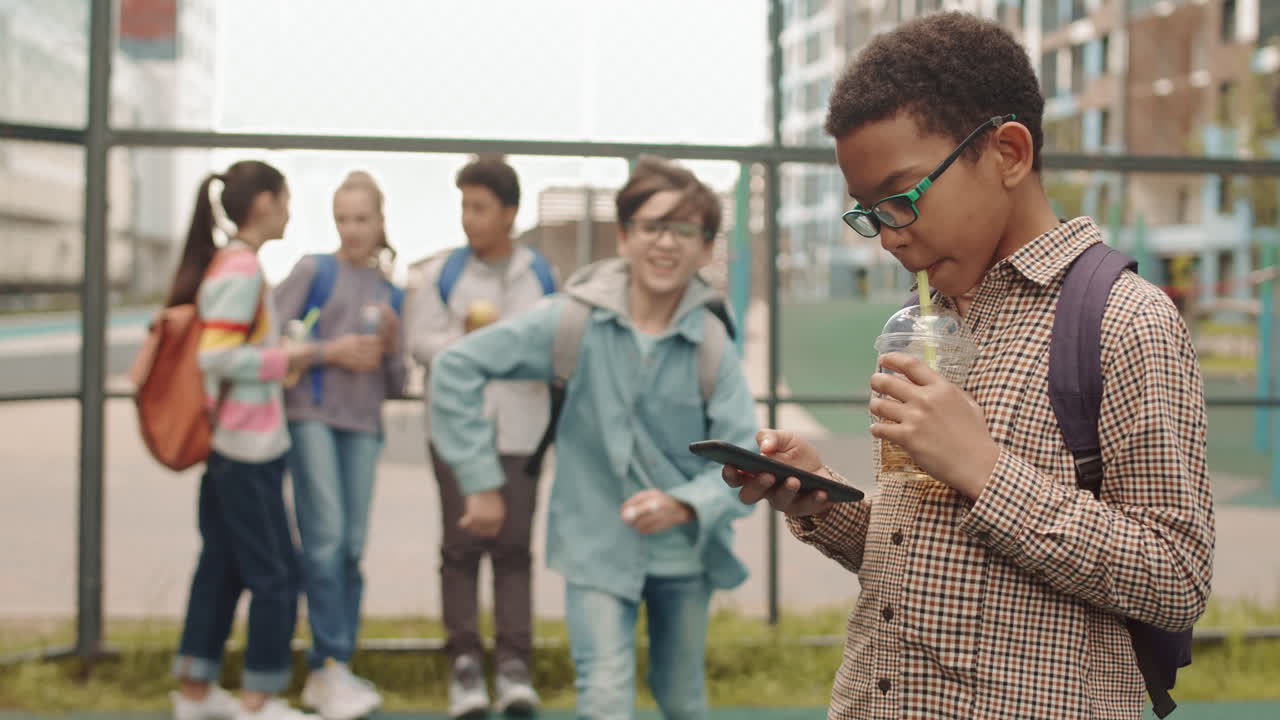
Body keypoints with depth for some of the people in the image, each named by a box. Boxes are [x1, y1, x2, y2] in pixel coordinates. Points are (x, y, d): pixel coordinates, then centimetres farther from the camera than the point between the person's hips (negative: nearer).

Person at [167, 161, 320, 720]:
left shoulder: (227, 264, 12)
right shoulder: (241, 269, -16)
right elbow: (217, 358, -22)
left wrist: (282, 357, 11)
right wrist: (286, 360, -13)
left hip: (231, 445, 9)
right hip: (249, 447, -9)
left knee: (222, 564, 14)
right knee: (275, 572, -1)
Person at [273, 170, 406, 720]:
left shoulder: (390, 292, 15)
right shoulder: (313, 271, 4)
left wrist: (392, 346, -2)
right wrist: (328, 351, -11)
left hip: (363, 427, 4)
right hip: (311, 416, -4)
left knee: (351, 549, 3)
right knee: (326, 540, -15)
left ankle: (324, 675, 11)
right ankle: (333, 666, -11)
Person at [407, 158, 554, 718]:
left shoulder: (540, 276, 8)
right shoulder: (442, 273, 3)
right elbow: (422, 342, -2)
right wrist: (466, 339, -17)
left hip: (519, 430, 1)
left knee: (513, 547, 1)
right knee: (461, 545, -1)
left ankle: (514, 662, 5)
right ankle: (464, 661, 5)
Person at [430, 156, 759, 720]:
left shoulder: (713, 347, -11)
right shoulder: (574, 320, -14)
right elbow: (455, 367, -10)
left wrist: (685, 506, -32)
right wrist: (480, 481, -11)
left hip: (686, 553, 2)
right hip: (596, 549, -2)